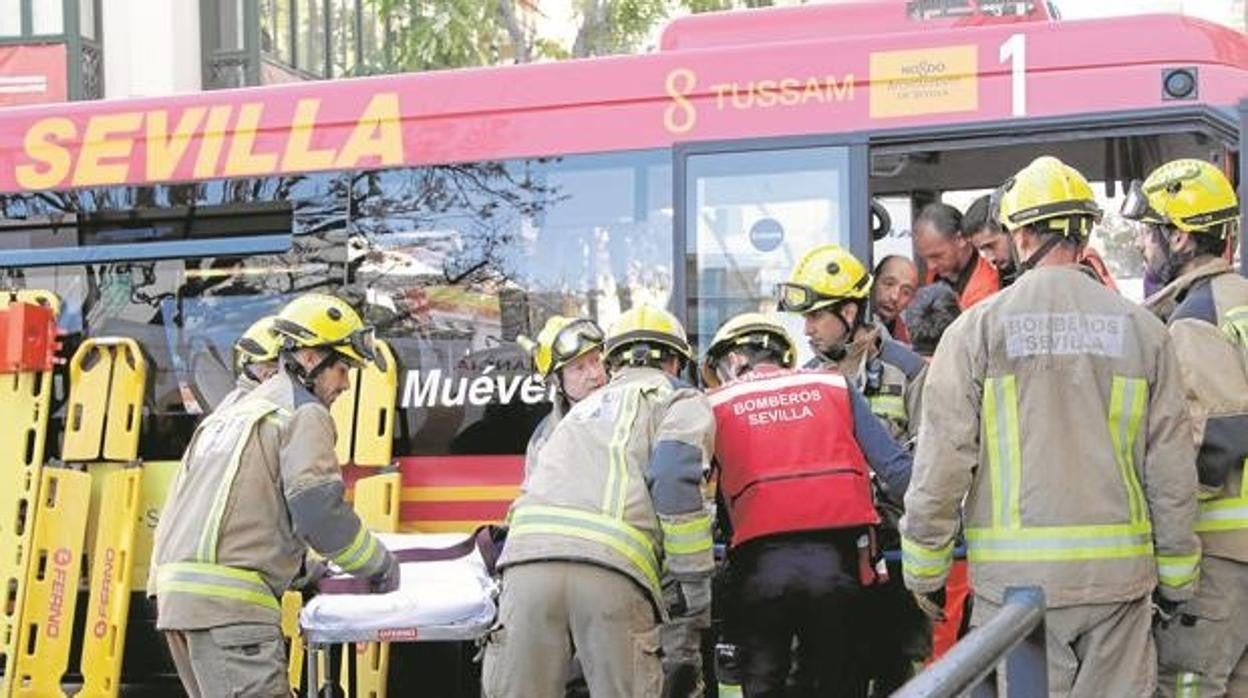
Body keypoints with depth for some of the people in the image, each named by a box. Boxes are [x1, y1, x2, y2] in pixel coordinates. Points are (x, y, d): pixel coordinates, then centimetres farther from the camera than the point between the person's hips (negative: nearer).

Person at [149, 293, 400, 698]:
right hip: (228, 600, -9)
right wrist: (379, 564, 2)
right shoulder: (304, 413, -1)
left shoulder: (235, 412, 28)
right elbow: (318, 509, -11)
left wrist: (301, 569, 26)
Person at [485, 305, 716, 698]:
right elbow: (674, 479, 0)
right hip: (611, 567, -4)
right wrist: (696, 580, 3)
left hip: (528, 555, 4)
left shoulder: (585, 408, 37)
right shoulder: (683, 401, 19)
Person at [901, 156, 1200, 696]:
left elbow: (942, 462, -5)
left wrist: (924, 569, 5)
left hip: (1017, 571, -2)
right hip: (1119, 571, 2)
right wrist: (1176, 579, 14)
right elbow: (1172, 464, 4)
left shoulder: (978, 328, -3)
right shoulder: (1141, 329, 3)